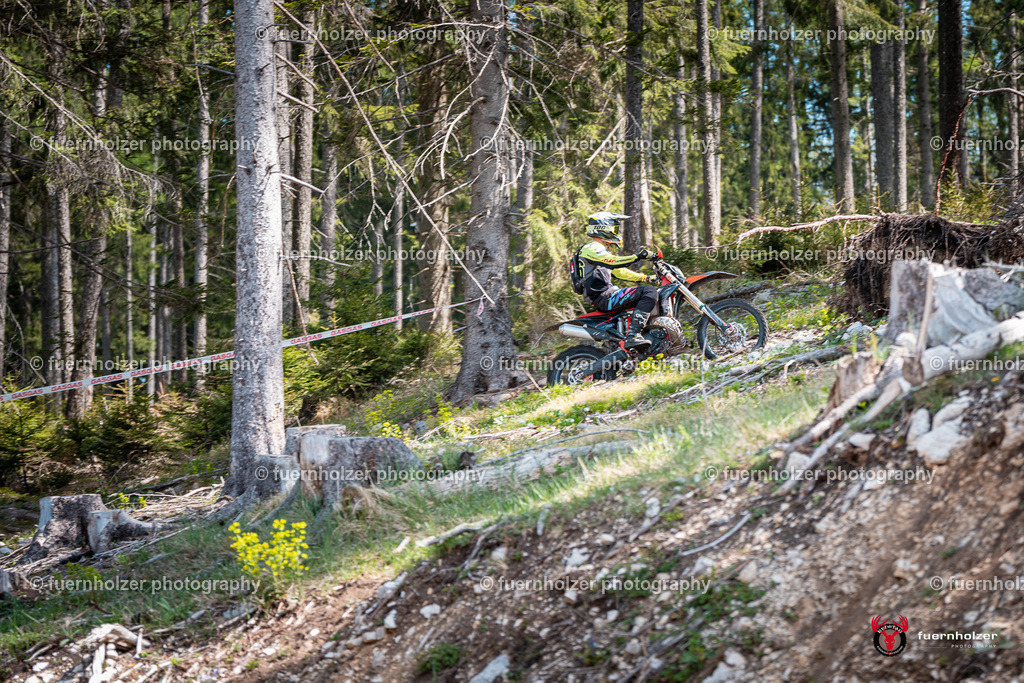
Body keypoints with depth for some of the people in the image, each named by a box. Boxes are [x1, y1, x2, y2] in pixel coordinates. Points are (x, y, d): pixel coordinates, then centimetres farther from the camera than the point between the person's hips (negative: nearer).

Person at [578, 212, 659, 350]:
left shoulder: (601, 250, 26)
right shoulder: (592, 248, -8)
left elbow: (620, 272, 28)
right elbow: (613, 262, -26)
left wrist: (646, 278, 22)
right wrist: (637, 256, -27)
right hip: (605, 297, -11)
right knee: (649, 292, -23)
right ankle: (632, 336, -33)